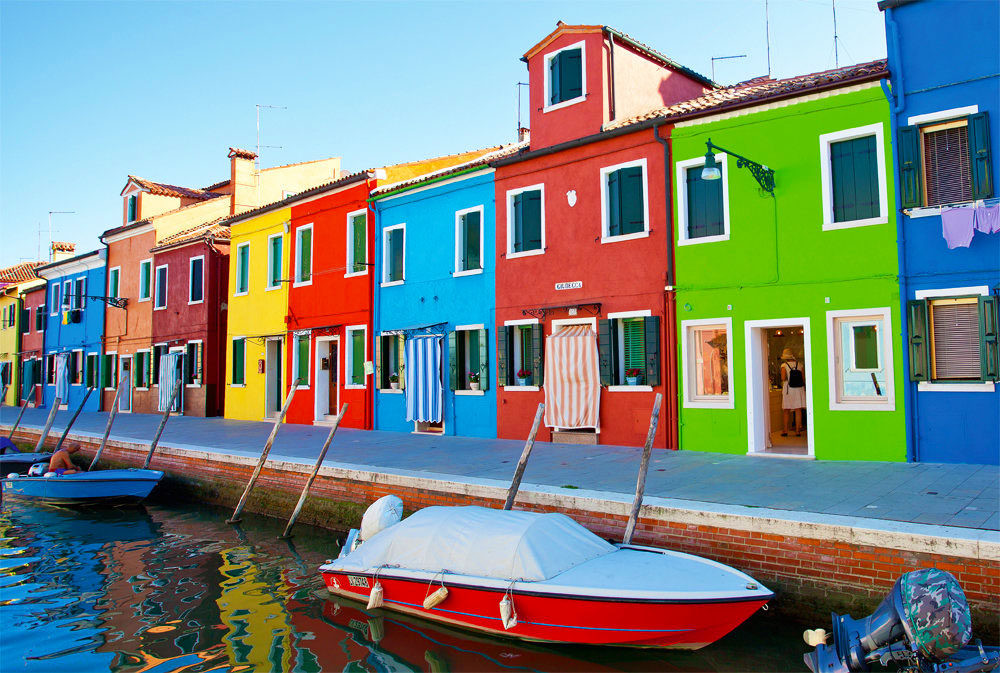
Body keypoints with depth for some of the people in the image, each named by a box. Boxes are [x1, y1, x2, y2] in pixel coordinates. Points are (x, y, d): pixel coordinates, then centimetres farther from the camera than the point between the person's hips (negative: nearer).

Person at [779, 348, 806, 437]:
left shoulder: (784, 365, -7)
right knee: (798, 410, 4)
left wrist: (783, 379, 3)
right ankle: (798, 430, 3)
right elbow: (804, 379, 2)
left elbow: (783, 378, -19)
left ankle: (785, 430, 12)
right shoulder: (799, 365, 2)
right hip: (799, 389, 2)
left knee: (786, 411, 9)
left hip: (788, 390, -2)